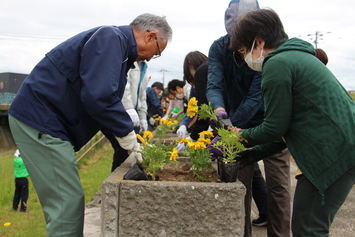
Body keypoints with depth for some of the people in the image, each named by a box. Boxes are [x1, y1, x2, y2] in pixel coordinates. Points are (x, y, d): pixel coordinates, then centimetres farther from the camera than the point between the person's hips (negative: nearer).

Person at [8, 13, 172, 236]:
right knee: (68, 203, -8)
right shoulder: (110, 37, -14)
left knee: (64, 202, 13)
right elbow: (98, 97, -27)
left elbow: (107, 101, 22)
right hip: (40, 121, -10)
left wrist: (135, 147, 15)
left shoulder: (116, 43, 17)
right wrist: (129, 136, -15)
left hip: (41, 120, 10)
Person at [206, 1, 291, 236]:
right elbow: (214, 85, -23)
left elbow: (255, 97, -29)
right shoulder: (219, 48, -12)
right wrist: (220, 112, -46)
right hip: (242, 124, 4)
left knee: (277, 184, -2)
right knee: (241, 181, 7)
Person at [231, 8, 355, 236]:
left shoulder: (277, 64, -12)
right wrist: (259, 152, 20)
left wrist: (243, 137, 8)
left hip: (335, 154, -10)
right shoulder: (298, 56, 20)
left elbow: (275, 127, -11)